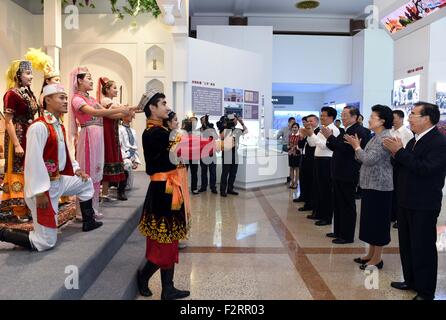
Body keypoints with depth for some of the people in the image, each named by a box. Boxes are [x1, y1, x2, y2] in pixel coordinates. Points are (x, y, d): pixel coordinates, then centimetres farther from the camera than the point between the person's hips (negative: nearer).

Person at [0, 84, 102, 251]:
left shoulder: (59, 126, 8)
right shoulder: (39, 126, -23)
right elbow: (33, 162, -26)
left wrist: (76, 168, 14)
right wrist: (40, 192, -25)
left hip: (58, 181, 9)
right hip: (44, 187, -9)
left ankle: (88, 222, 36)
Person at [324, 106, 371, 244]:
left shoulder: (359, 131, -15)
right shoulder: (346, 131, 14)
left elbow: (345, 148, -25)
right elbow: (335, 148, 14)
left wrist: (330, 136, -21)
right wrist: (329, 138, -2)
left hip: (348, 176, -9)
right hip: (339, 174, 9)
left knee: (347, 206, 1)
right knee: (338, 204, 16)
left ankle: (347, 235, 11)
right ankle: (338, 231, 28)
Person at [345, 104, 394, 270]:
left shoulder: (385, 138, -16)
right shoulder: (376, 137, 14)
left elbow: (369, 160, -23)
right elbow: (364, 159, 13)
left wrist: (357, 147, -11)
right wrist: (356, 146, 1)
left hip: (379, 187, -10)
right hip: (370, 185, 10)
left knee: (378, 221, 0)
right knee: (370, 220, 16)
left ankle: (377, 258, 12)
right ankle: (371, 254, 27)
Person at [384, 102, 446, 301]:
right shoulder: (414, 140, 10)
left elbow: (424, 168, -26)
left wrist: (400, 151, -21)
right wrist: (396, 154, -8)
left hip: (424, 206, -8)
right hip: (406, 202, 8)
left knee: (423, 247, 2)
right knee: (406, 244, 17)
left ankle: (425, 291, 16)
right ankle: (411, 281, 33)